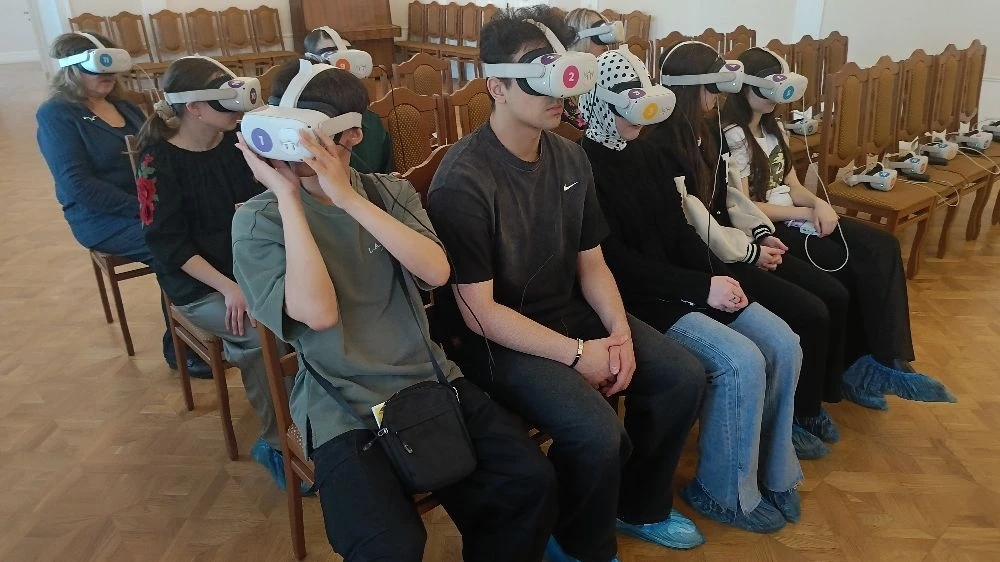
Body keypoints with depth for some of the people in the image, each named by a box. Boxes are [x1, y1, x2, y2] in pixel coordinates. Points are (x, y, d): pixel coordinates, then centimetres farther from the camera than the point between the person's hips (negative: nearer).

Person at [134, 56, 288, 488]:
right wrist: (227, 287, -21)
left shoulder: (238, 141, 3)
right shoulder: (160, 161, -10)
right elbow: (167, 244, -12)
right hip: (197, 284, -4)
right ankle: (275, 441, -7)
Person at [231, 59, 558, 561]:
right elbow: (319, 313, -19)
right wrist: (288, 197, -18)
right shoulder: (258, 221, -5)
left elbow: (436, 272, -13)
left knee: (530, 480, -14)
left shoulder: (391, 192, 5)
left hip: (429, 379, 3)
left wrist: (348, 197, -19)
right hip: (343, 407, -3)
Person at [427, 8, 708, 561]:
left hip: (572, 311, 8)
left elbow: (591, 261, 8)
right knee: (598, 434, -26)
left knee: (683, 377, 0)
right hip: (499, 339, -7)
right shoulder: (462, 181, -22)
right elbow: (479, 312, -21)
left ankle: (640, 505, 25)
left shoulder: (570, 158, 1)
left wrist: (619, 332, -9)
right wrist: (577, 353, -20)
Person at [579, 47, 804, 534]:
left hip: (680, 285, 8)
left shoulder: (641, 155, 13)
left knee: (783, 344, -3)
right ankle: (725, 492, 1)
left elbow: (678, 229, 13)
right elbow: (617, 262, -18)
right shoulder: (584, 166, -11)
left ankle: (770, 472, 15)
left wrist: (719, 276, -4)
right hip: (637, 298, -8)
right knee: (742, 362, -21)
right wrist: (703, 288, -18)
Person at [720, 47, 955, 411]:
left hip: (794, 217, 8)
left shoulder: (773, 128, 17)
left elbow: (792, 186, 14)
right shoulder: (733, 136, -11)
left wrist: (819, 204, -8)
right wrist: (805, 214, -12)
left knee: (882, 247, -13)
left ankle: (882, 361, -14)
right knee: (854, 266, -20)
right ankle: (863, 365, -5)